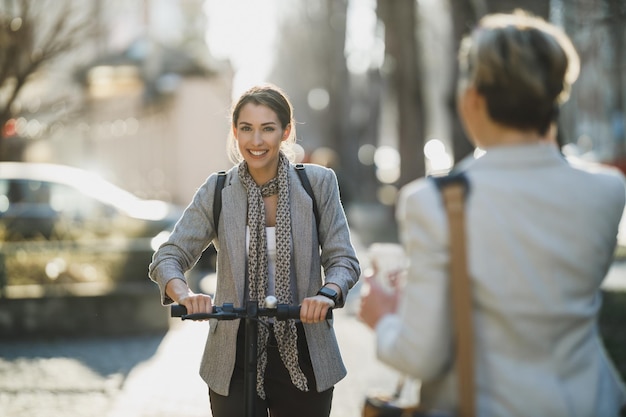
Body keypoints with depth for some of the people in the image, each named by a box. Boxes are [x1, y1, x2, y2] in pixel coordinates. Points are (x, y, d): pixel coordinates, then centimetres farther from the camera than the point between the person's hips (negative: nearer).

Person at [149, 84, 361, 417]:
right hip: (235, 356, 0)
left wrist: (327, 294, -26)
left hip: (302, 355, 0)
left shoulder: (318, 183, -2)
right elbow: (169, 256, -5)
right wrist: (185, 295, -27)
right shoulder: (216, 190, -1)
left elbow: (343, 259, -3)